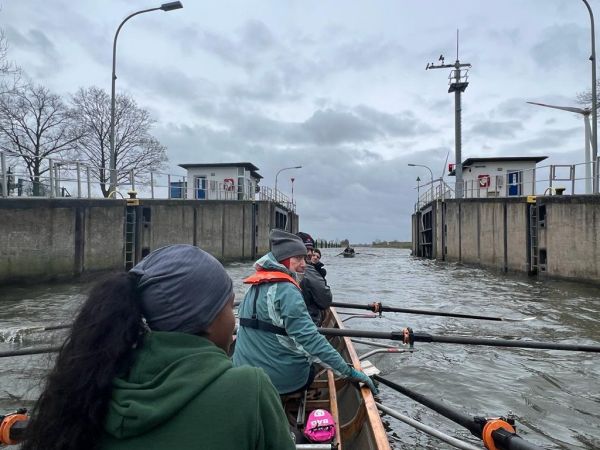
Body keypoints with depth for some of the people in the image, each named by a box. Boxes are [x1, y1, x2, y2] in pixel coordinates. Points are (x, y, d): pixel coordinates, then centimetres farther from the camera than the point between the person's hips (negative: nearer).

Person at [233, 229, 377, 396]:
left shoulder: (256, 286, 5)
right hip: (284, 378, -6)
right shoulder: (286, 290, -21)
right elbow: (310, 339, -27)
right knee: (310, 370, 26)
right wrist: (349, 372, -23)